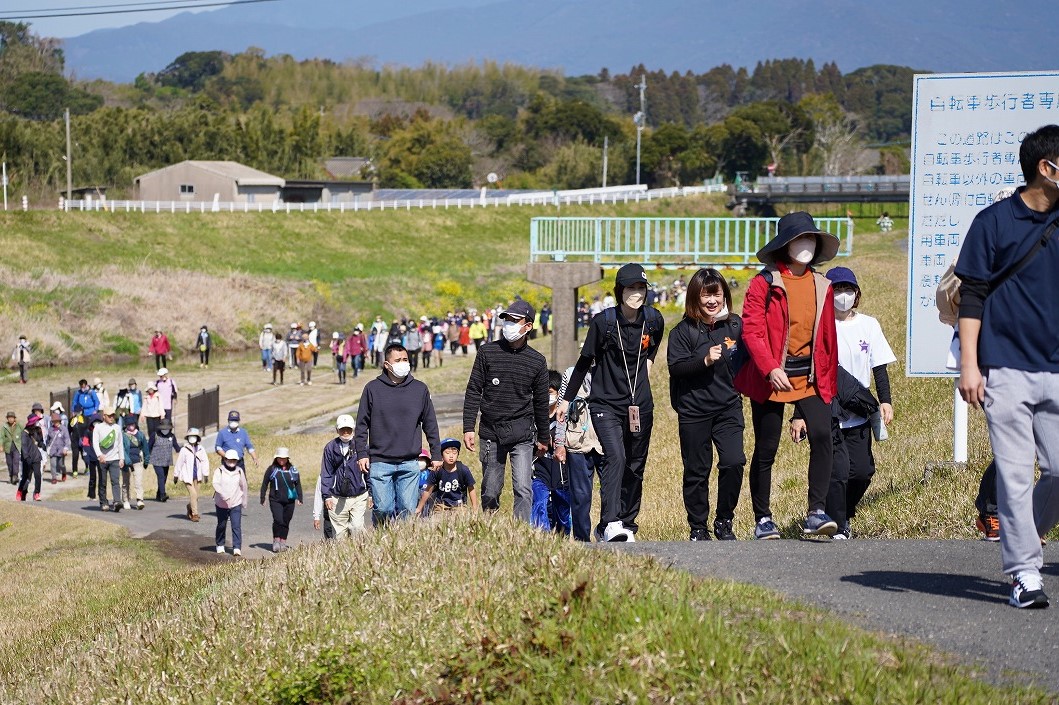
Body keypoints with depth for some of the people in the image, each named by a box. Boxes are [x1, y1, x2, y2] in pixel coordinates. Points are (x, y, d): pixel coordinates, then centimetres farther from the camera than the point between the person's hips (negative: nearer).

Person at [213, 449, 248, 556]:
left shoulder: (239, 471, 5)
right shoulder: (219, 471, -5)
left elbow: (243, 486, 15)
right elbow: (216, 484, -19)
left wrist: (244, 501, 20)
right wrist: (224, 495, -33)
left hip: (236, 504, 1)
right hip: (222, 503, -1)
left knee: (236, 526, -10)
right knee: (221, 525, 14)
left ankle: (237, 548, -13)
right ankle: (220, 545, 33)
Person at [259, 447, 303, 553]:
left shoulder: (293, 470, 8)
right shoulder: (272, 469, 1)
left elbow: (298, 484, 14)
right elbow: (265, 484, 6)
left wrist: (300, 498, 6)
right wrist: (262, 499, 3)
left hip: (289, 501, 3)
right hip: (275, 500, -3)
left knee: (286, 522, 6)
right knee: (278, 520, -16)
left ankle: (283, 542, 17)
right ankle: (276, 541, -2)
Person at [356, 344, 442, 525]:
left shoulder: (420, 389, 7)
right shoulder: (373, 389, 2)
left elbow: (430, 424, 13)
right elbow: (362, 424, 6)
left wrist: (436, 454, 11)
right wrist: (361, 453, -1)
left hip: (409, 464, 1)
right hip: (379, 463, -1)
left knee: (408, 509, -2)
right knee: (383, 509, -4)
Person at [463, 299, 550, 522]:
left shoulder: (537, 361, 4)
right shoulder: (487, 353, 1)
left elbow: (541, 402, 12)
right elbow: (473, 392, 3)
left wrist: (543, 437, 17)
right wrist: (468, 428, -5)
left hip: (522, 435, 0)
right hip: (491, 433, 0)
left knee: (523, 489, -11)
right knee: (490, 491, 7)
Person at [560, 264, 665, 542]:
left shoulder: (654, 320, 0)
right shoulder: (603, 321, -10)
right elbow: (584, 361, 2)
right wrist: (567, 399, 7)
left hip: (640, 405, 4)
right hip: (606, 403, -4)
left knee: (635, 467, 7)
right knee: (615, 457, -22)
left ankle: (627, 524, 17)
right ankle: (610, 524, -29)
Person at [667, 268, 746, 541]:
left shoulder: (735, 326, 5)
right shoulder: (684, 330, -3)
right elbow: (675, 367, -11)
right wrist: (705, 360, -23)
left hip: (728, 406, 2)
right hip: (694, 411, -2)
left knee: (734, 462, -13)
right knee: (696, 471, 5)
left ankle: (724, 522, 4)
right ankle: (698, 527, 18)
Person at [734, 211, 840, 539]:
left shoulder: (822, 286, 10)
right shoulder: (764, 284, -5)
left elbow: (828, 338, 16)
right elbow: (751, 331, -12)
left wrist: (830, 382, 15)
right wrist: (771, 368, -24)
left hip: (811, 377, 3)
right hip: (769, 379, -3)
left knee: (822, 436, -18)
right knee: (766, 450, 4)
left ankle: (816, 513, -16)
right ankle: (763, 519, 17)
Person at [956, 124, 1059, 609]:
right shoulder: (995, 222, -2)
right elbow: (972, 297, -1)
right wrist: (969, 365, -8)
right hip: (1006, 371, -4)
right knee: (1015, 474, -4)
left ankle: (1019, 537, 23)